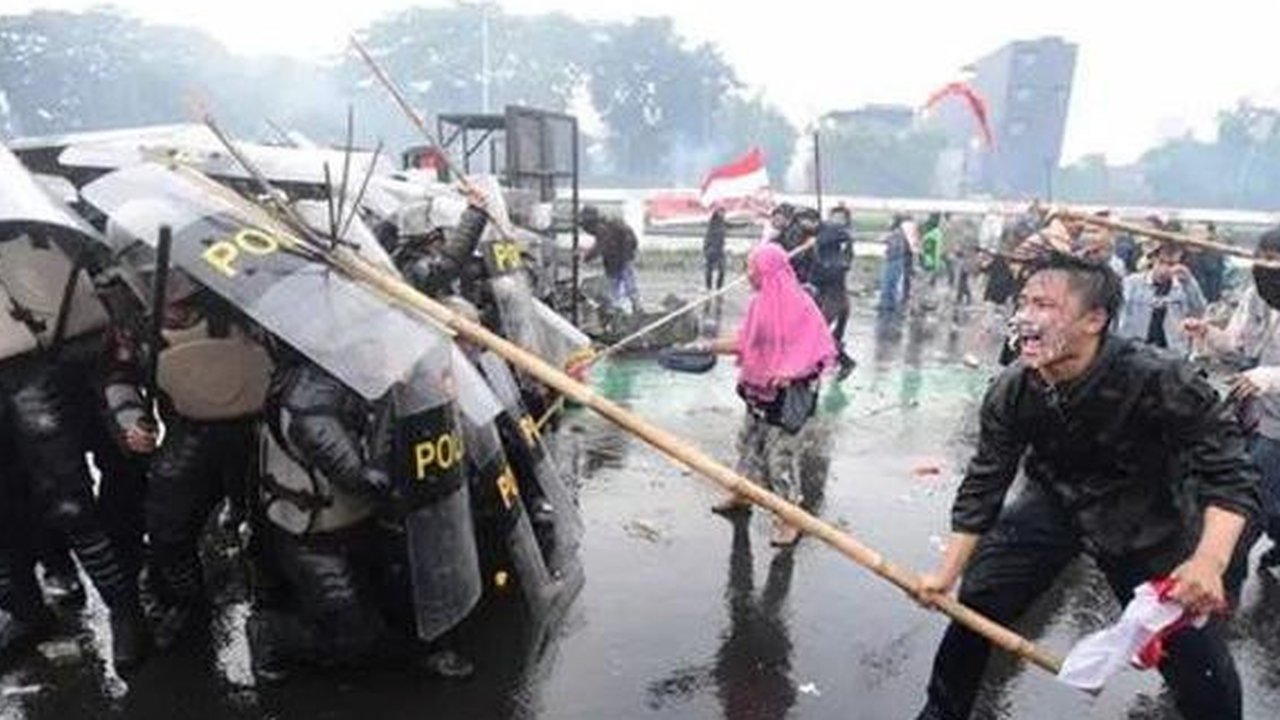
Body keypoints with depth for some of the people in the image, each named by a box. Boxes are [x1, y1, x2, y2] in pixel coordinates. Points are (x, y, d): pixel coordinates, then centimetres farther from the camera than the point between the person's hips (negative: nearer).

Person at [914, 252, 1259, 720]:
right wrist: (946, 574, -11)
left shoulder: (1159, 382, -30)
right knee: (978, 601, -1)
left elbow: (1230, 475, -26)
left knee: (1196, 654, -6)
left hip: (1146, 521, -2)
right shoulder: (1011, 392, -20)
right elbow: (984, 485, -11)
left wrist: (1209, 562, -44)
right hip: (1056, 503, 3)